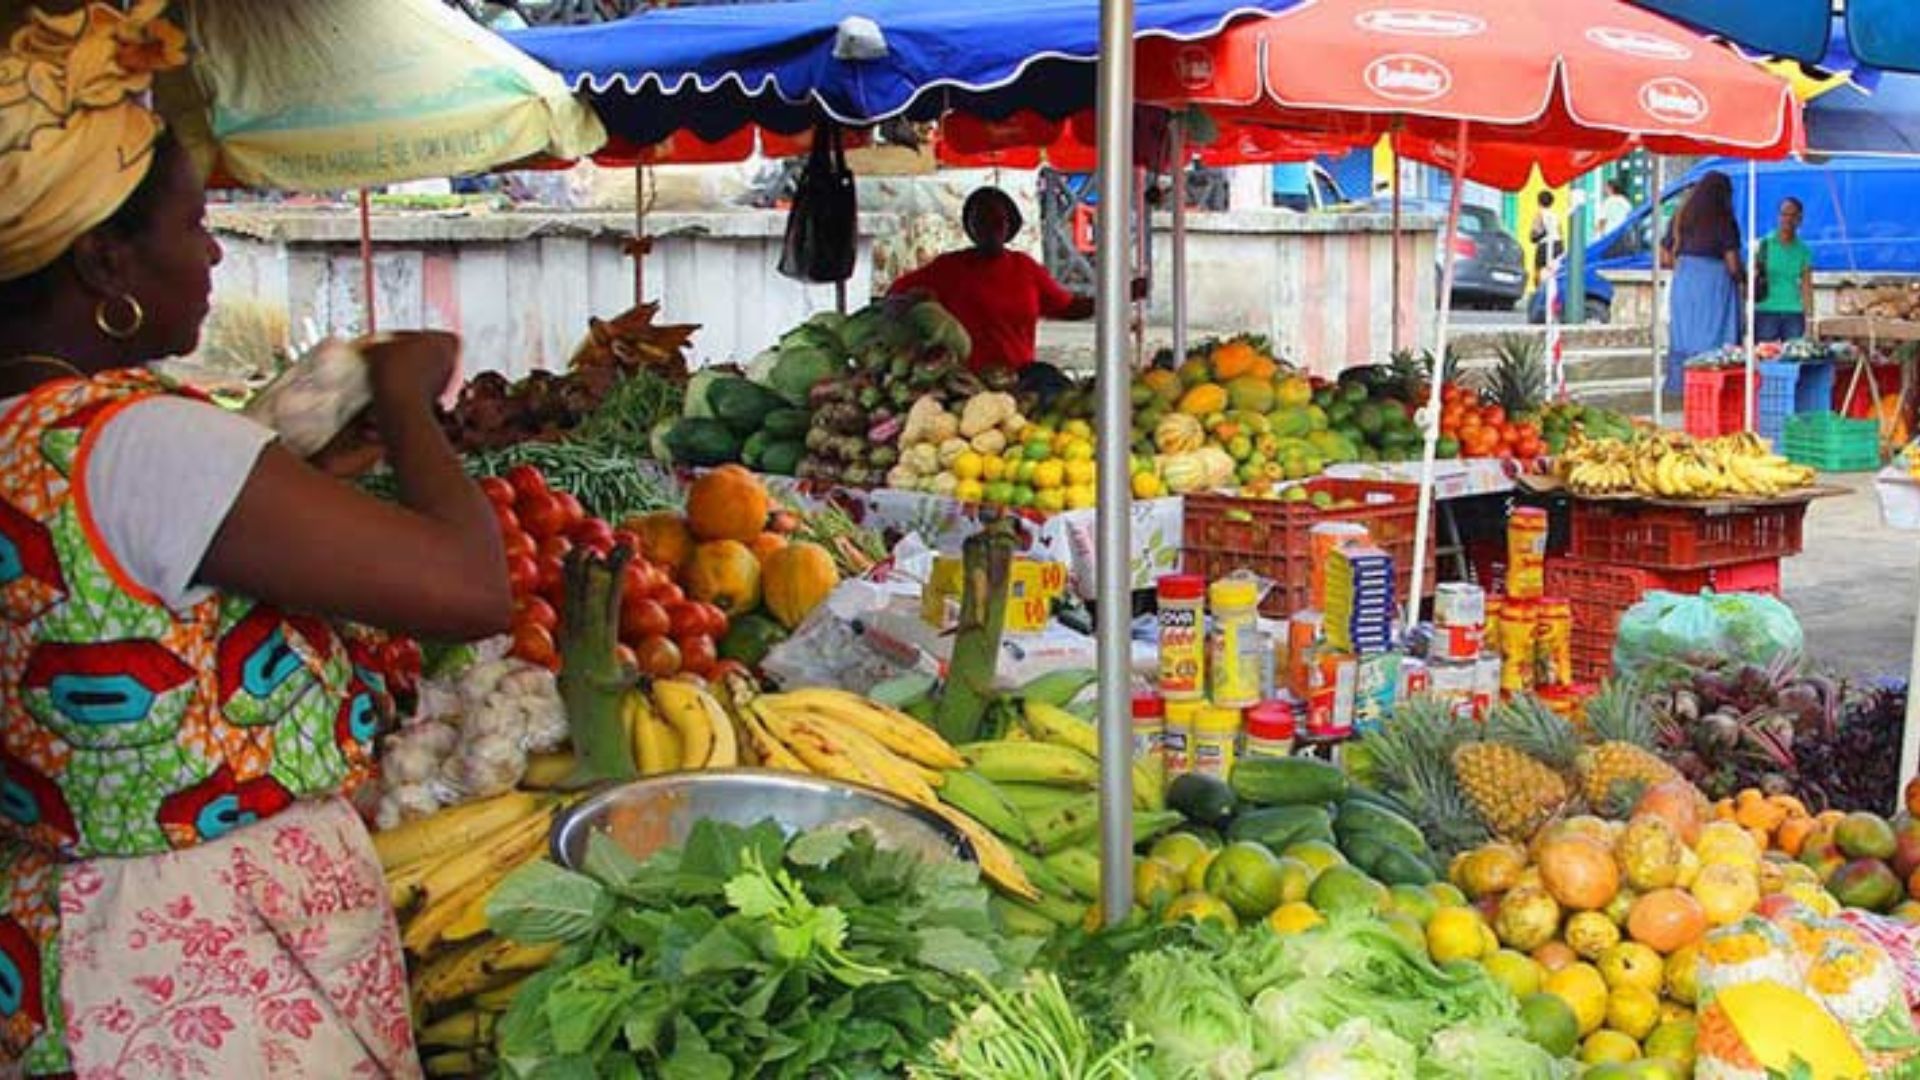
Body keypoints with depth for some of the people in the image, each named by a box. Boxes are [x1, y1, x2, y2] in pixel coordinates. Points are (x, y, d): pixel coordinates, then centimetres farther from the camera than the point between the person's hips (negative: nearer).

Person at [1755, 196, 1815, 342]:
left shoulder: (1803, 250, 10)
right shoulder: (1764, 244, 3)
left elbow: (1806, 286, 10)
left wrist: (1808, 314, 5)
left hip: (1794, 314, 2)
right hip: (1765, 312, -2)